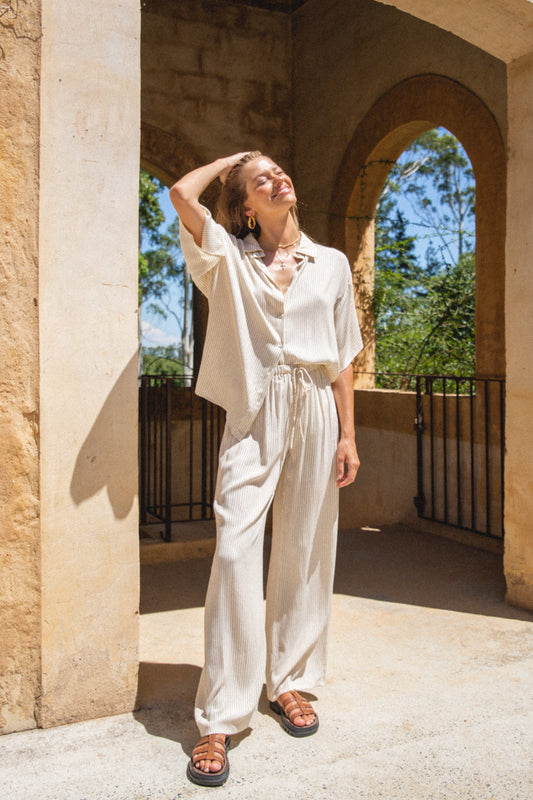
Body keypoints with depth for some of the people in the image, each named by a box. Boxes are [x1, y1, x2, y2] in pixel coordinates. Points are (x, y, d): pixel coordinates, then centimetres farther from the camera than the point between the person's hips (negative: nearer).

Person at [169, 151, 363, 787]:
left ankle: (289, 681, 25)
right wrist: (228, 160, 11)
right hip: (254, 415, -2)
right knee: (235, 551, -11)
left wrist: (348, 435, 3)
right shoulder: (230, 258, 8)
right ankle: (219, 718, -2)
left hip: (315, 411, 3)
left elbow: (342, 359, 9)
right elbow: (183, 194, -8)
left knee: (304, 551, 7)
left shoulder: (331, 263, 12)